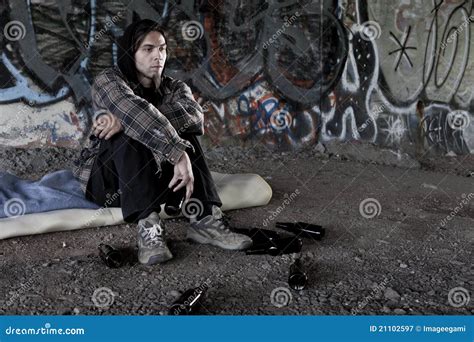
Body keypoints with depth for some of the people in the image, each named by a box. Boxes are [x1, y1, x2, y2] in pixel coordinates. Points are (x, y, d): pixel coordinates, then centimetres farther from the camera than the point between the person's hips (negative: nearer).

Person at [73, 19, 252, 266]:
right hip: (106, 180, -3)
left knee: (181, 130, -21)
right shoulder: (108, 80, -10)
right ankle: (148, 226, -42)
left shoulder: (173, 87, 2)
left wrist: (126, 119, -34)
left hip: (151, 178, 4)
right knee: (130, 133, -31)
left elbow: (195, 115, -24)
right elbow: (136, 110, -34)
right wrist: (180, 155, -47)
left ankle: (204, 220, -31)